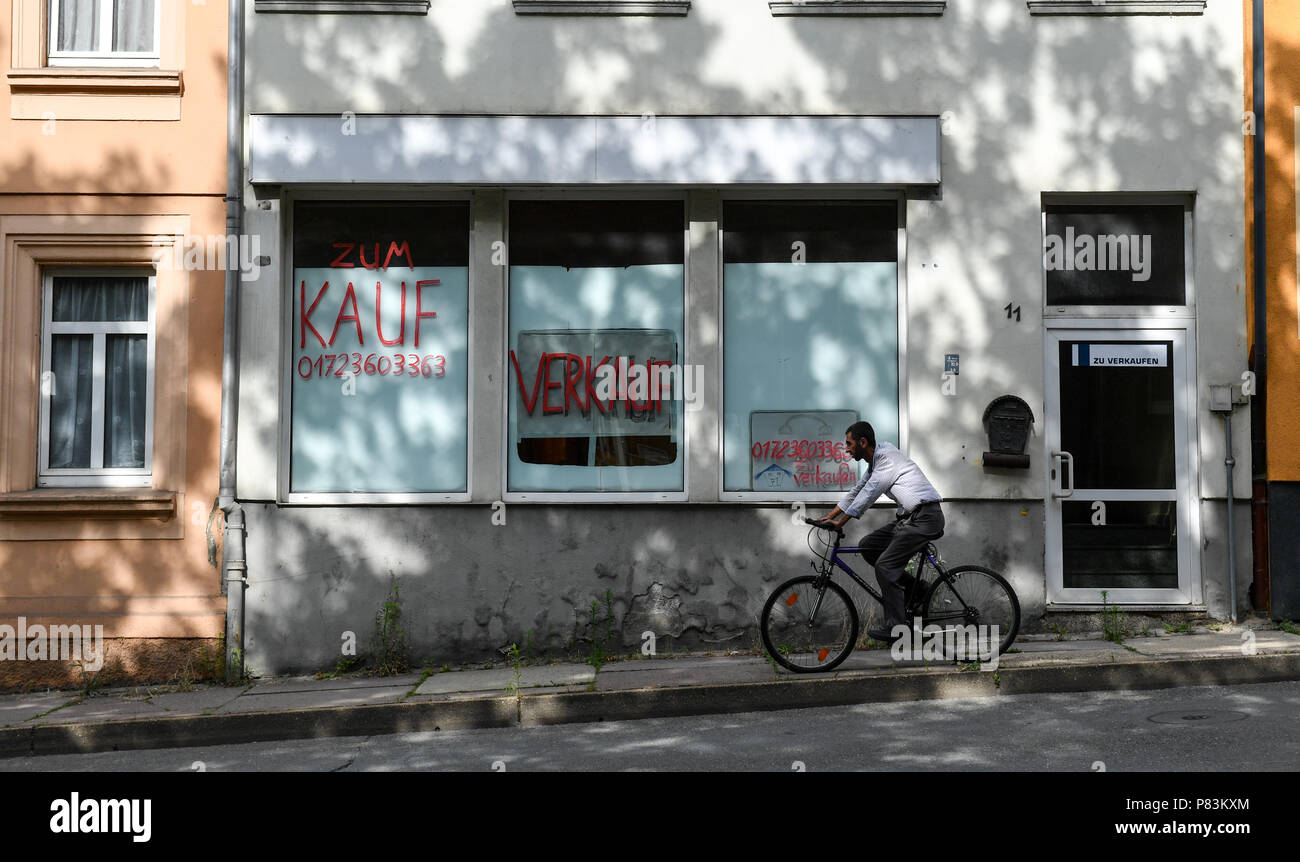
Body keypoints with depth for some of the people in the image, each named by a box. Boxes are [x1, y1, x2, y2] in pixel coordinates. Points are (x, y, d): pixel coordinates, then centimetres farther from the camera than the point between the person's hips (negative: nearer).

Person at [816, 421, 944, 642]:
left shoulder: (887, 456, -15)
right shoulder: (875, 461, 16)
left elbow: (869, 493, -19)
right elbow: (857, 492, 21)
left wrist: (840, 522, -17)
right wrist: (828, 517, 17)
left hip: (925, 517, -10)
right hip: (911, 516, 10)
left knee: (885, 566, -14)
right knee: (867, 545, 7)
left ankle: (896, 629, -10)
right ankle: (909, 586, 13)